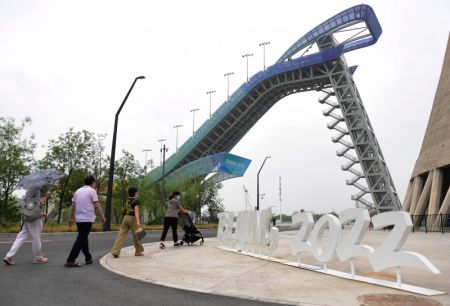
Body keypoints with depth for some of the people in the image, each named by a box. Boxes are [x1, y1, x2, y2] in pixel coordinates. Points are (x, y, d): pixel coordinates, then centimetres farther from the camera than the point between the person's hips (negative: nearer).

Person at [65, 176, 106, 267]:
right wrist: (103, 217, -7)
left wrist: (71, 218, 20)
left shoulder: (78, 191, 12)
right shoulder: (92, 191, -6)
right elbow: (97, 205, -12)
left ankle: (88, 258, 22)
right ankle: (70, 260, -7)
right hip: (87, 218, -7)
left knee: (83, 238, 16)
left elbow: (73, 206, 14)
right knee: (81, 240, -4)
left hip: (78, 219, 7)